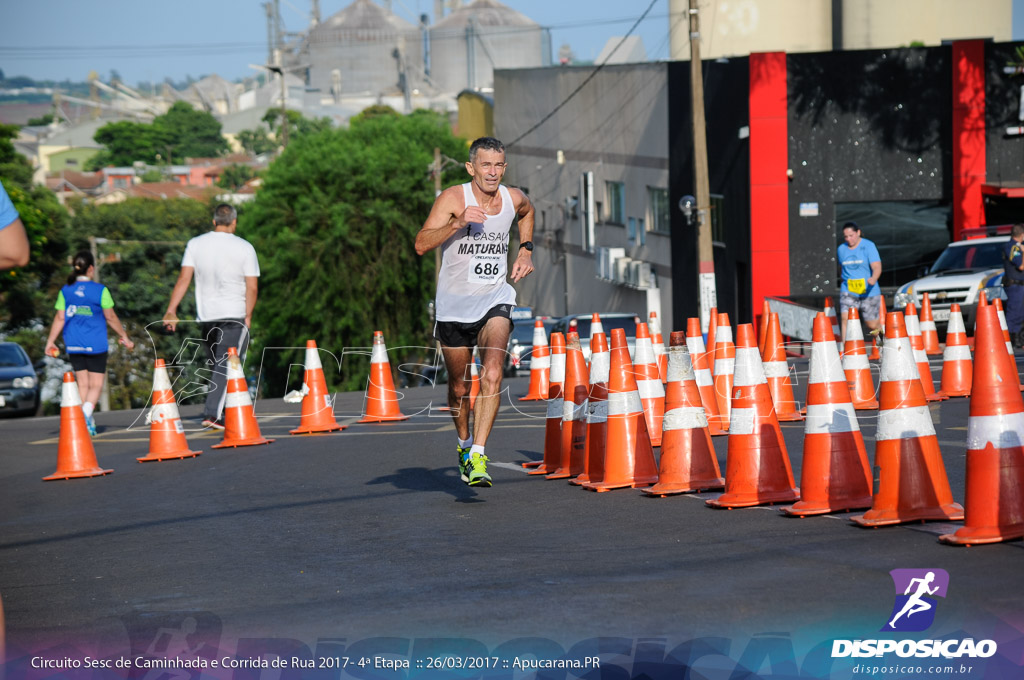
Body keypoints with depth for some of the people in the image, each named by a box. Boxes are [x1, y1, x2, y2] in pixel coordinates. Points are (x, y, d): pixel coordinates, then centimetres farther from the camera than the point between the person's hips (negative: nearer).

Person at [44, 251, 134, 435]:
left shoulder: (65, 291, 2)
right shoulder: (100, 290, -6)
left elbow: (60, 318, 1)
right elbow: (110, 317, -2)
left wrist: (50, 341, 8)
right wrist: (124, 337, 10)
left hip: (73, 344, 4)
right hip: (95, 344, -3)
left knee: (82, 383, 12)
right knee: (96, 384, 0)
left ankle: (86, 422, 13)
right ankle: (86, 414, -23)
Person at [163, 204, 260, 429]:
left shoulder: (195, 244, 5)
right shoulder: (244, 248, -2)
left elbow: (184, 278, -1)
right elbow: (251, 287, -4)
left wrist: (171, 310, -2)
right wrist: (248, 318, 3)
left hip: (205, 316, 4)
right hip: (234, 316, -4)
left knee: (216, 366, 14)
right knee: (226, 366, -7)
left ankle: (217, 411, 16)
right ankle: (212, 413, -19)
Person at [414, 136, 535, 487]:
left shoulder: (514, 198, -2)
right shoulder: (454, 198, -15)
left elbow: (527, 212, 25)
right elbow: (421, 245, -27)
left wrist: (526, 250, 13)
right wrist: (458, 223, -39)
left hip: (494, 301, 1)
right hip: (454, 304, -1)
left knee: (492, 375, -22)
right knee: (459, 388, 12)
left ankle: (477, 457, -24)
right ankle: (464, 442, 40)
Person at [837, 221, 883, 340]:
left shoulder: (868, 246, -6)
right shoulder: (841, 249, 8)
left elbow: (877, 267, -17)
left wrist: (874, 278, -36)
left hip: (868, 292, -3)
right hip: (848, 291, 3)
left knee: (872, 325, 4)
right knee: (845, 319, -19)